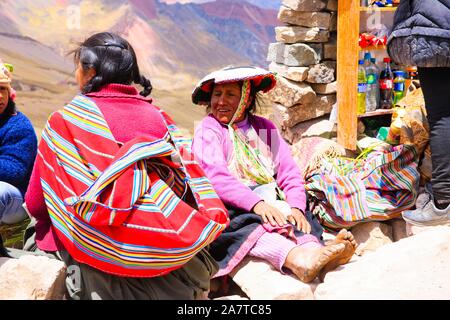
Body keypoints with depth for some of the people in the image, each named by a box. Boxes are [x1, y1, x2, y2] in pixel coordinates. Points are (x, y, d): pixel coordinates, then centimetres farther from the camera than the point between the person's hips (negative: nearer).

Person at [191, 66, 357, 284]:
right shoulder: (208, 131, 4)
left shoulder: (264, 127, 18)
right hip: (232, 209, -5)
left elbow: (289, 172, 8)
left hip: (272, 205, 6)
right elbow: (215, 177, -13)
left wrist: (296, 207, -13)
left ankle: (315, 250, -51)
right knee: (246, 226, -35)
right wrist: (256, 203, -28)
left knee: (292, 216, -24)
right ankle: (296, 259, -59)